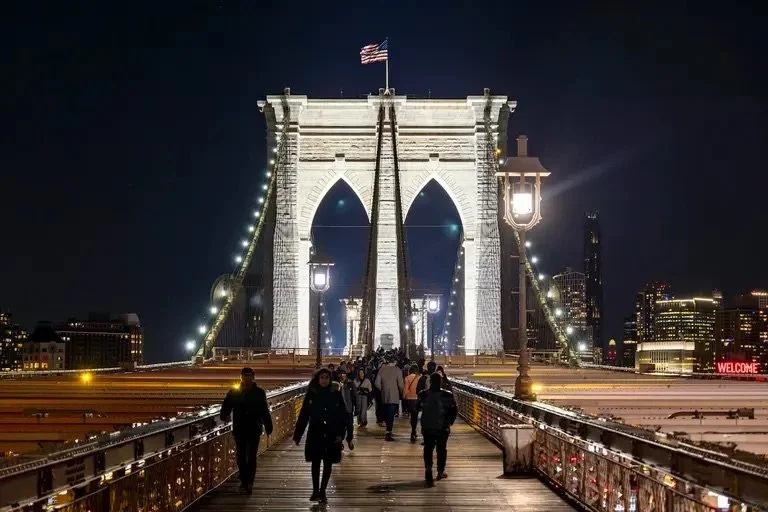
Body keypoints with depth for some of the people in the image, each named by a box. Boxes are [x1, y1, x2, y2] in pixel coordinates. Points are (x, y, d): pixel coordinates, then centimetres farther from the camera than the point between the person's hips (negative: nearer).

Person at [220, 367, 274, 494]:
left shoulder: (259, 393, 3)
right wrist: (224, 415, -21)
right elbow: (226, 405, -1)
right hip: (239, 430, 2)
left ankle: (249, 482, -7)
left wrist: (268, 427, 2)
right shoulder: (234, 392, 5)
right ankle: (245, 481, 18)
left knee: (251, 457, -7)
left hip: (254, 430, -2)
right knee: (241, 457, 7)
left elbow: (265, 411, 5)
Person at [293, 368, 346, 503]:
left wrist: (340, 433, -10)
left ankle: (322, 491, 16)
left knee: (328, 463, 6)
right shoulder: (311, 394, -2)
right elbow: (303, 415, -1)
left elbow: (342, 415, -2)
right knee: (315, 463, 2)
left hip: (331, 435, 0)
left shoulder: (336, 394, -3)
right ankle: (315, 491, 11)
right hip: (315, 434, 0)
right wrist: (297, 435, -2)